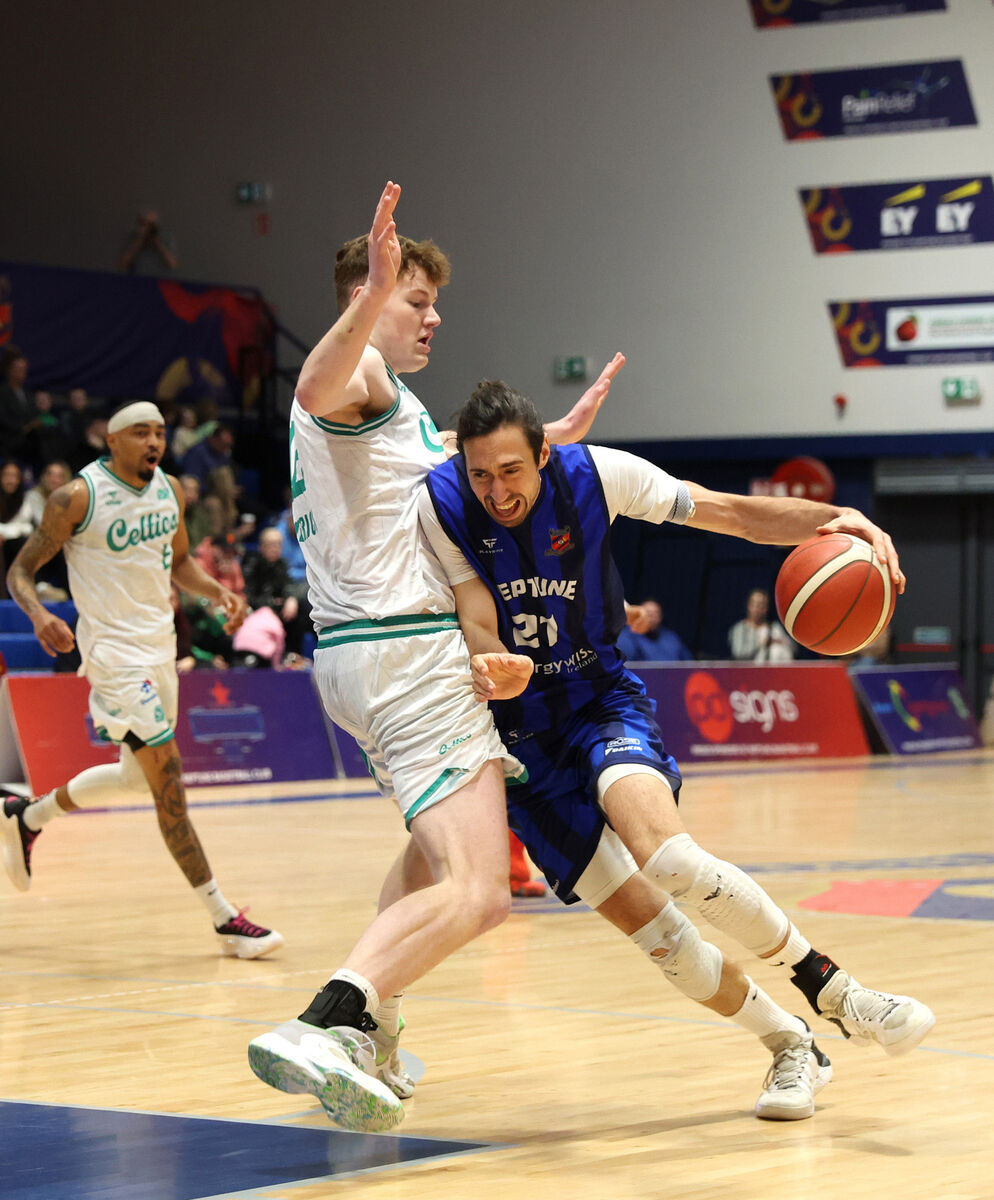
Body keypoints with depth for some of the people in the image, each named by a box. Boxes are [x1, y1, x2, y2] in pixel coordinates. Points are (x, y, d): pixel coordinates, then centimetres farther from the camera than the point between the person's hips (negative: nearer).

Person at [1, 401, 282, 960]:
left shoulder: (170, 491, 4)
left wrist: (218, 592, 0)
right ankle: (224, 917, -9)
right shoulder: (77, 498, -15)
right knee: (168, 780, -12)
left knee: (139, 776, 20)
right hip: (114, 651, -8)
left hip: (160, 644, 8)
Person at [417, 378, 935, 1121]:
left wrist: (836, 520, -24)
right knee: (644, 919, -10)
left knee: (662, 852, -30)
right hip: (521, 732, 1)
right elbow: (478, 628, -19)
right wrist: (492, 672, -44)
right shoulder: (442, 506, -15)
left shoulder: (593, 475, -13)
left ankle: (833, 991, -18)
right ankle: (793, 1048, 9)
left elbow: (735, 513, -7)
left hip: (601, 700, -1)